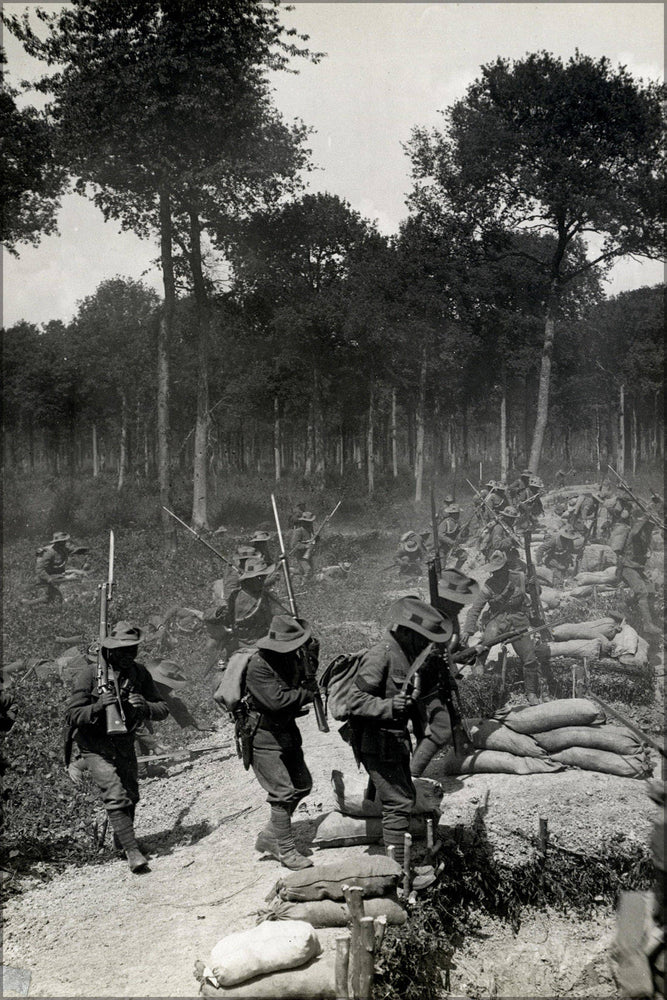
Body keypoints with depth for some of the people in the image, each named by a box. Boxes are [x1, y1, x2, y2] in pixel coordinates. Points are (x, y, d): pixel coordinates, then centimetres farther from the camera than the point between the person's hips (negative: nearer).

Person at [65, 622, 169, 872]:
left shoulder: (139, 672, -6)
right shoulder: (91, 673, -17)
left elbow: (163, 709, -6)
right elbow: (72, 715, -16)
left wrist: (145, 707, -28)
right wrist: (98, 706, -34)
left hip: (124, 742, 5)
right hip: (94, 745, -5)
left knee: (131, 795, 15)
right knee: (116, 795, -18)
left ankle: (121, 838, 41)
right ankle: (132, 851, -12)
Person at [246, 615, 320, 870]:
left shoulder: (291, 658, 1)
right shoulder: (259, 666, -24)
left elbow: (305, 680, 13)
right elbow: (276, 700, -30)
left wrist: (311, 657, -5)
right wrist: (308, 692, -17)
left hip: (287, 732, 9)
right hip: (264, 737, -9)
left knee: (302, 785, 13)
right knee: (283, 792, -11)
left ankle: (269, 837, 24)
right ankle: (286, 850, 2)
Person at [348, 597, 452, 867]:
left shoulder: (407, 654, 8)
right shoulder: (380, 656, -23)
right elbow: (357, 701, -27)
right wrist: (391, 706, -38)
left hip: (396, 741, 10)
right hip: (378, 744, -10)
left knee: (405, 798, 17)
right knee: (398, 804, -8)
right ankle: (399, 868, 1)